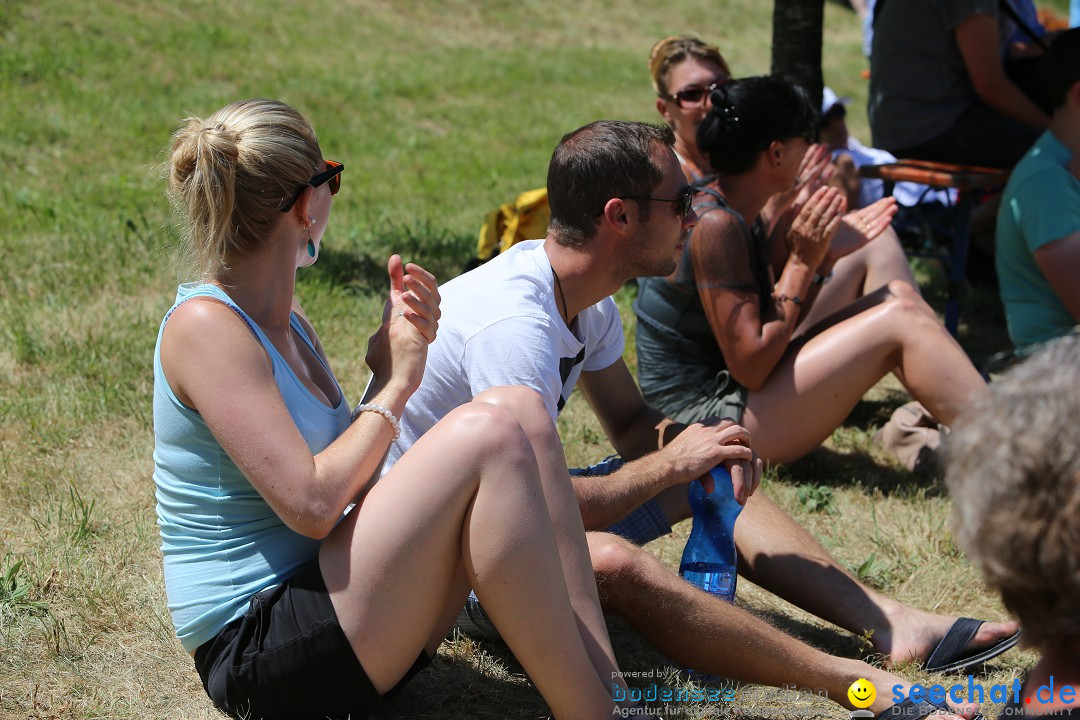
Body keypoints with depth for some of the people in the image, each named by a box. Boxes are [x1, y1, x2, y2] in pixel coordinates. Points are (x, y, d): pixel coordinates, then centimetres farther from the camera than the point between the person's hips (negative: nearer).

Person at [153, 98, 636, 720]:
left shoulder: (286, 319, 14)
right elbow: (309, 504, -22)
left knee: (515, 424, -1)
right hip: (254, 646, -10)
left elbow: (350, 474, 13)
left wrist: (395, 353, 0)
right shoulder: (204, 324, -14)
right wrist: (396, 383, -9)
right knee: (489, 434, -23)